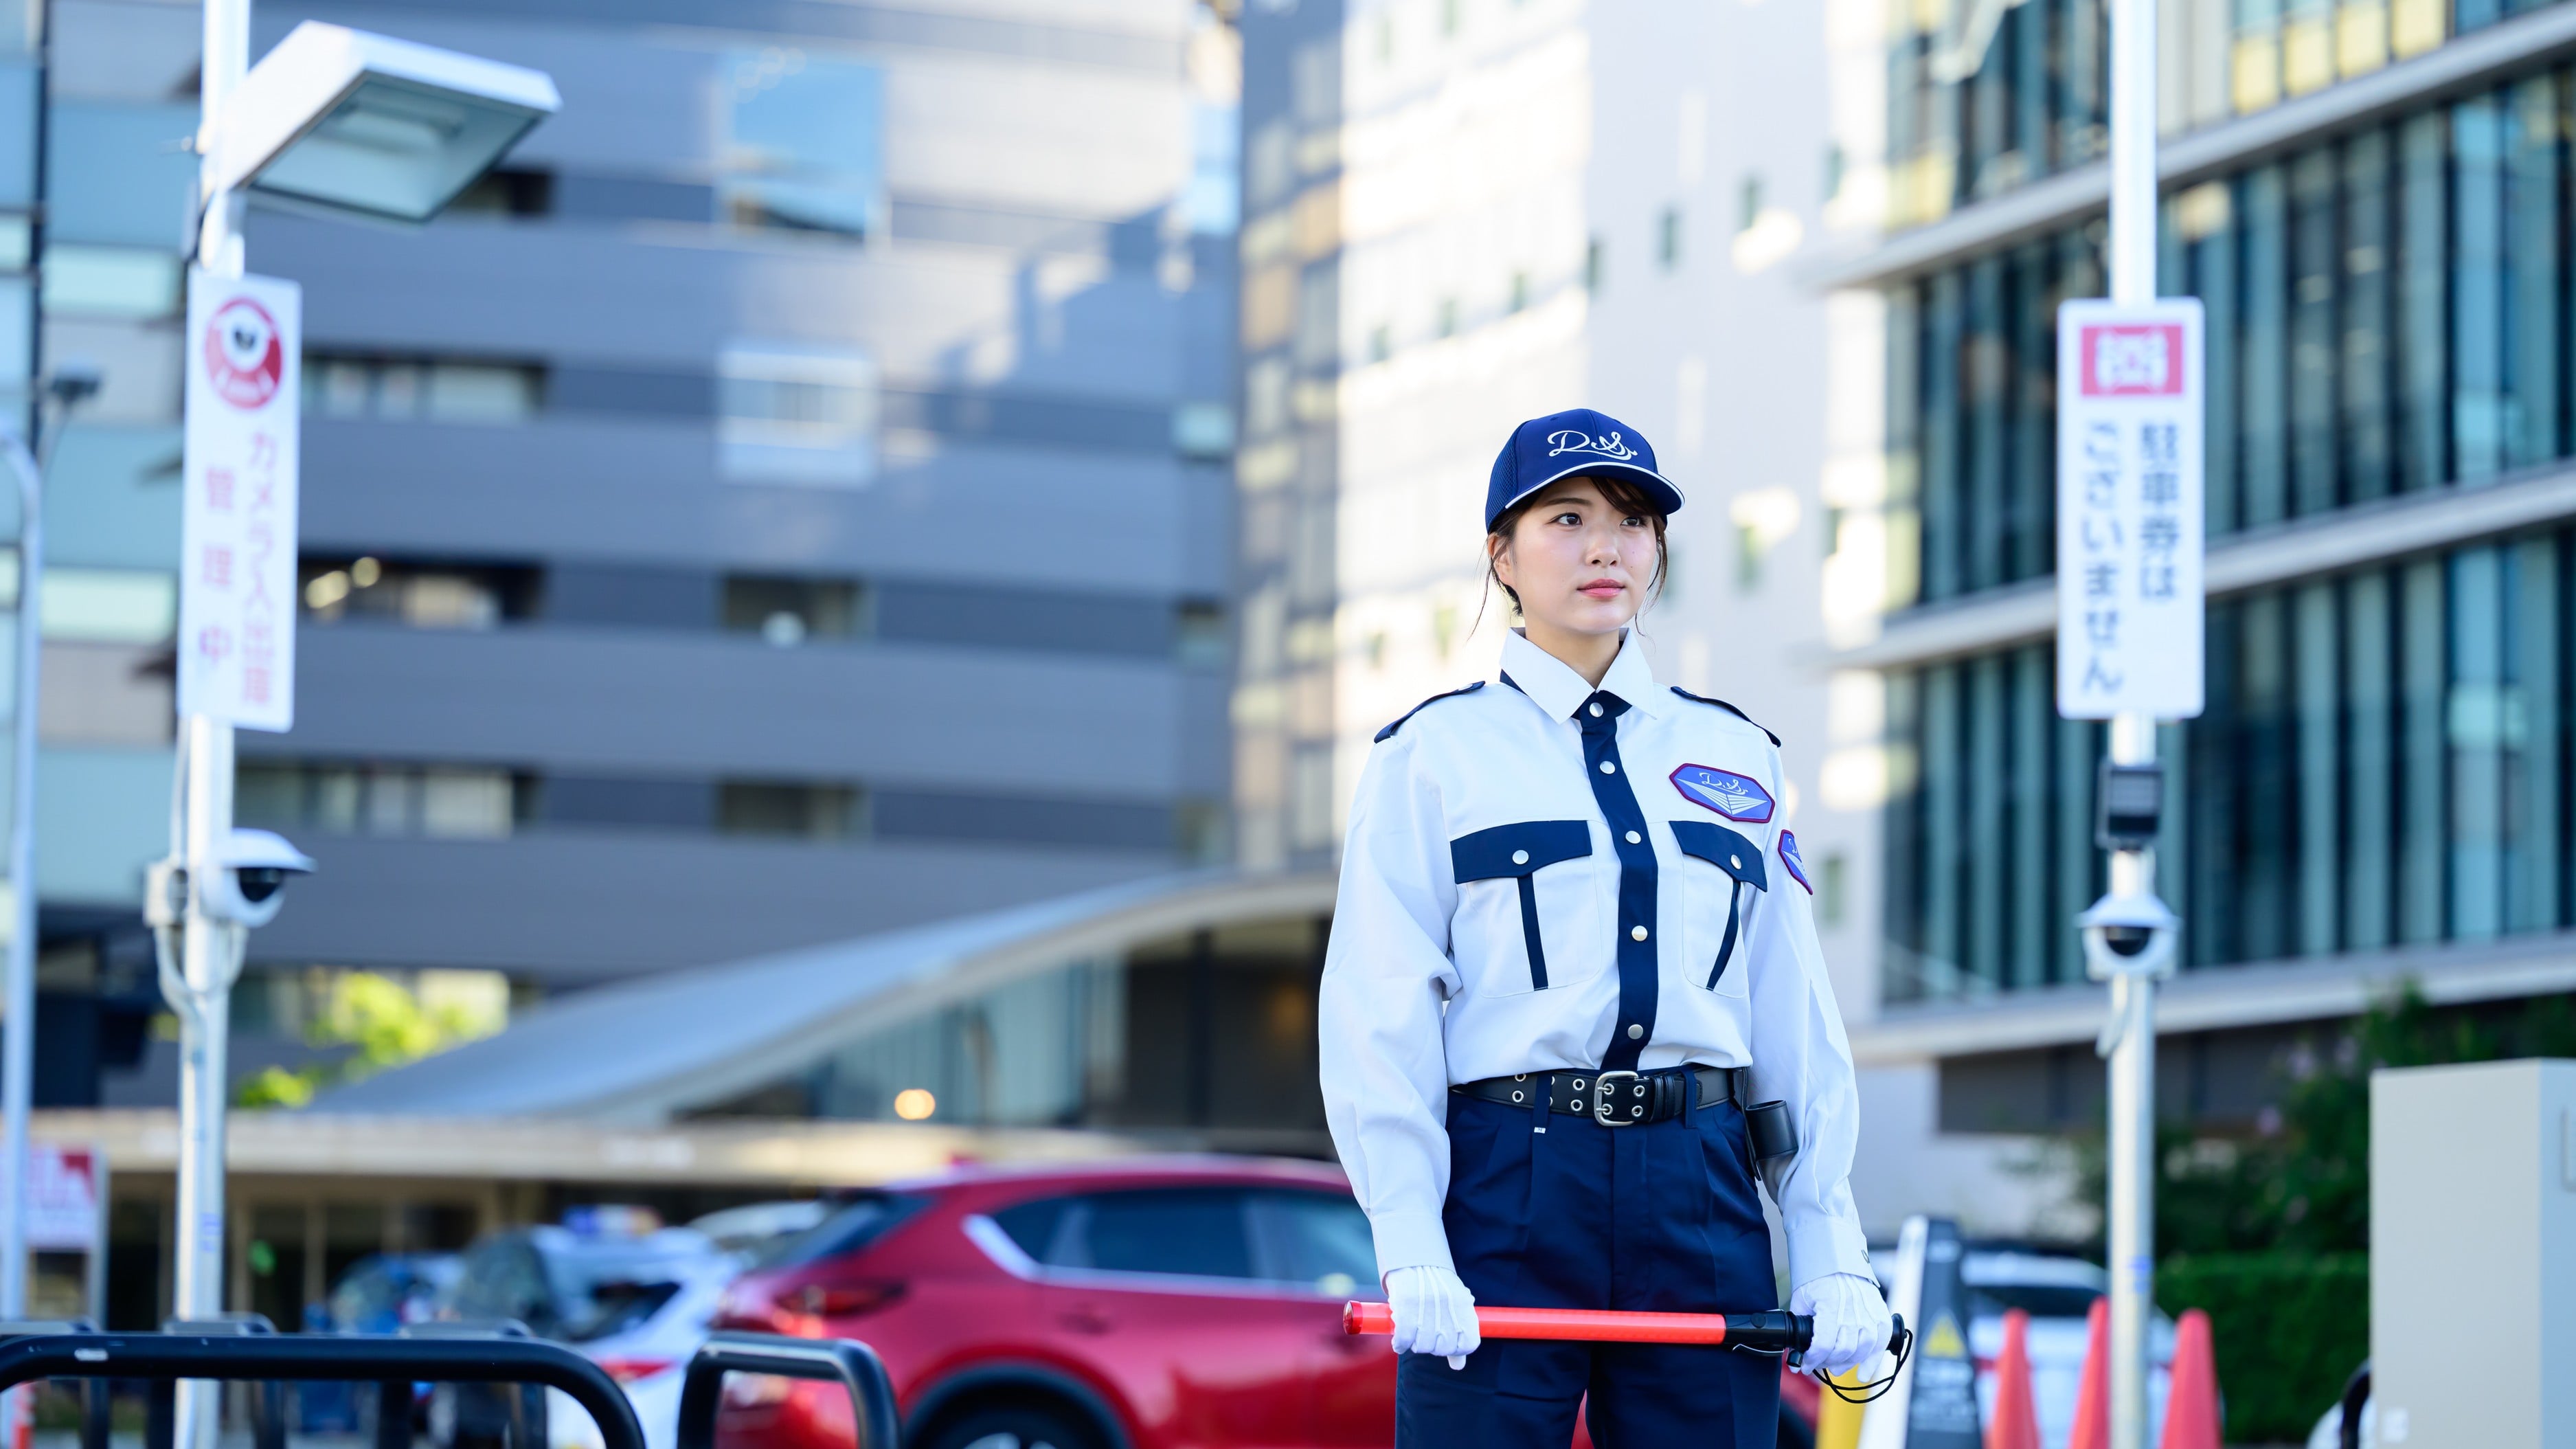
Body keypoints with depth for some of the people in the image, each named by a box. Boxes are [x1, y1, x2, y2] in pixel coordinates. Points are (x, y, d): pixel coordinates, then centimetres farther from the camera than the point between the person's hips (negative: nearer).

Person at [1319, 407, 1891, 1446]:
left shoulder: (1736, 757, 15)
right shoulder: (1432, 757, 5)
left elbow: (1797, 1023, 12)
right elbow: (1380, 1019, -2)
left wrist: (1831, 1254, 3)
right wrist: (1410, 1250, -13)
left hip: (1705, 1201, 3)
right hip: (1504, 1194, -3)